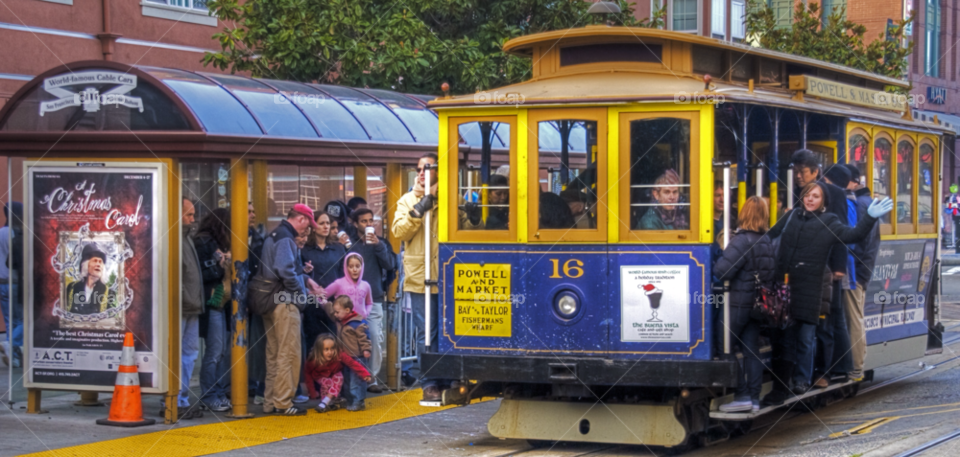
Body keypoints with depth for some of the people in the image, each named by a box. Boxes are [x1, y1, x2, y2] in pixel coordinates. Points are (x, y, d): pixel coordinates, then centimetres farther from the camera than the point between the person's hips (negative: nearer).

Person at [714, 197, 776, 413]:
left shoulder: (741, 241, -17)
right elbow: (773, 273, 15)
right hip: (758, 304, 7)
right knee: (751, 350, 10)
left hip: (738, 303, -7)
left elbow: (721, 271, -22)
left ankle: (742, 396, -3)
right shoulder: (768, 242, 7)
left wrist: (721, 254, -5)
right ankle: (754, 398, 10)